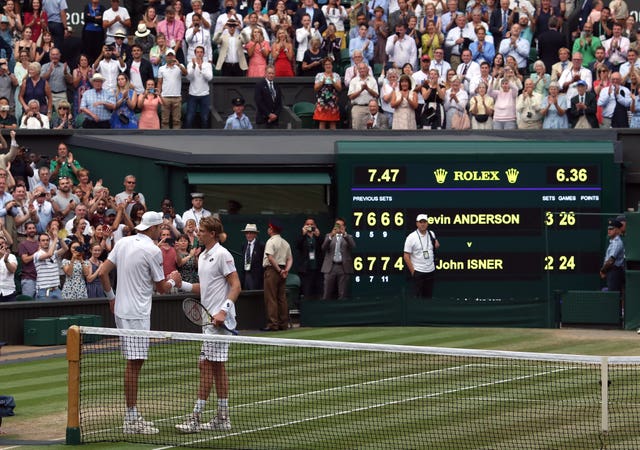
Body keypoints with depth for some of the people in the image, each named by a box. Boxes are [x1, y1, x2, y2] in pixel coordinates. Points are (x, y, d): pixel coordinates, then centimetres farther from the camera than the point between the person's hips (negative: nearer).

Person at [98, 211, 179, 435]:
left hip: (121, 310, 8)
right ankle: (131, 420, -4)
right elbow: (161, 288, -5)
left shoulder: (123, 243, 8)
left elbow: (102, 272, 8)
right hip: (137, 313, -8)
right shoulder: (153, 251, -13)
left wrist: (111, 297, 19)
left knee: (134, 364, 14)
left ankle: (133, 415, 19)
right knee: (134, 364, -6)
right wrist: (173, 280, 16)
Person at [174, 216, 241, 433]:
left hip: (219, 319, -9)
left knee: (206, 365, -9)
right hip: (209, 317, 9)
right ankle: (222, 418, 13)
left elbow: (236, 286, -14)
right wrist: (182, 284, 8)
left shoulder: (222, 255, -11)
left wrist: (223, 311, -23)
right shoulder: (203, 256, 16)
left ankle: (196, 417, -8)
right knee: (216, 367, 10)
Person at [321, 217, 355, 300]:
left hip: (343, 267, -1)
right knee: (327, 294, -4)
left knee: (343, 294, -4)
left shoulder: (348, 237, 13)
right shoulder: (328, 236, 15)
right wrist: (331, 236, -16)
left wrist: (344, 234, -19)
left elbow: (353, 246, -8)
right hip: (330, 267, 1)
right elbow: (324, 248, -1)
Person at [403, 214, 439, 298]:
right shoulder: (411, 237, -9)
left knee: (429, 296, 9)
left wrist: (437, 245, 1)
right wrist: (412, 271, -11)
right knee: (417, 297, -4)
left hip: (431, 271, 5)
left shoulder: (431, 234, 6)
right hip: (418, 272, -5)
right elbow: (406, 256, -9)